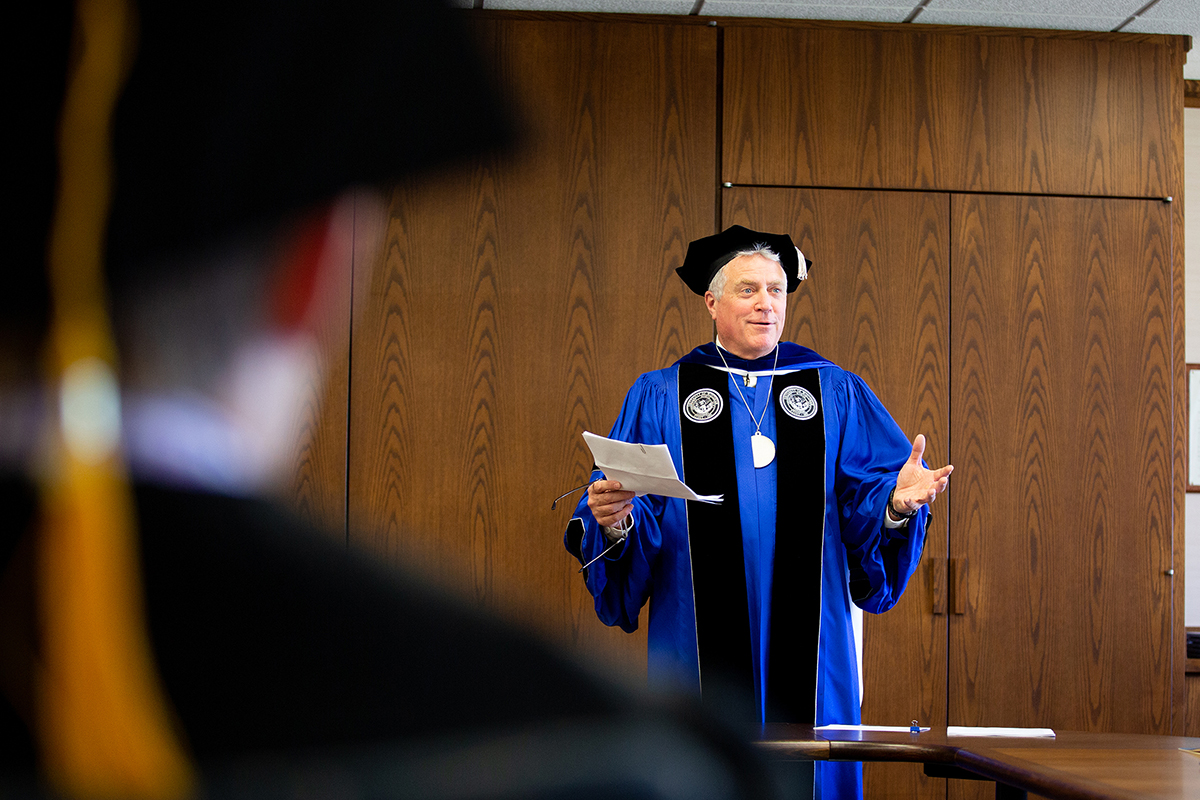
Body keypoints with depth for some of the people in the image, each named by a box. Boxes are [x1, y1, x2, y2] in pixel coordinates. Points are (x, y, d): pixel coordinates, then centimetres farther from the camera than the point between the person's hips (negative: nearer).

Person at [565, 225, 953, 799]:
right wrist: (613, 519, -21)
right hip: (702, 640, -1)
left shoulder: (835, 393, 10)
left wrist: (896, 502, -18)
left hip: (806, 638, 1)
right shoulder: (659, 397, 6)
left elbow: (866, 497, 3)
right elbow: (618, 510, 1)